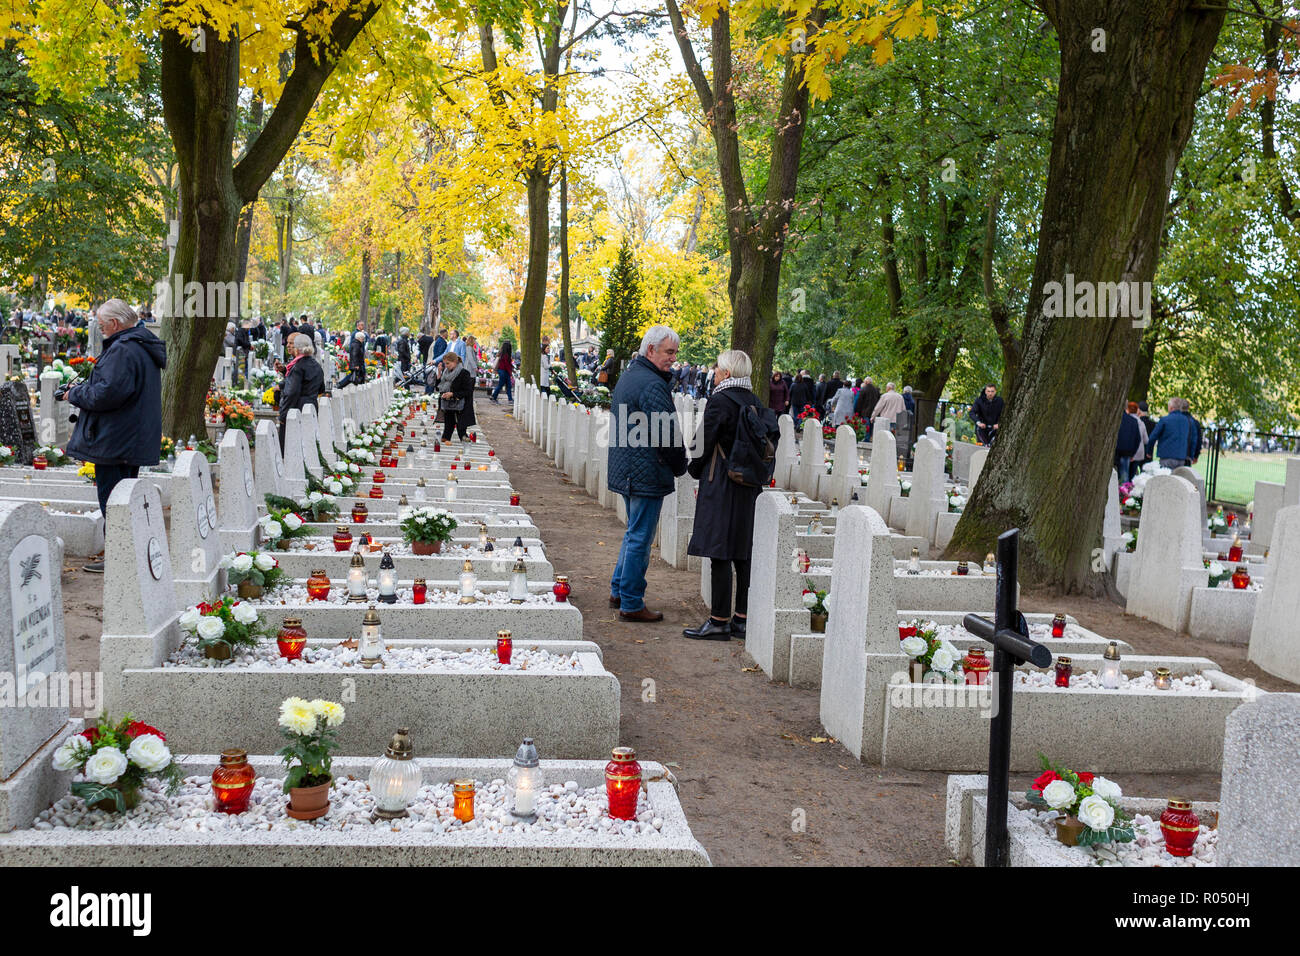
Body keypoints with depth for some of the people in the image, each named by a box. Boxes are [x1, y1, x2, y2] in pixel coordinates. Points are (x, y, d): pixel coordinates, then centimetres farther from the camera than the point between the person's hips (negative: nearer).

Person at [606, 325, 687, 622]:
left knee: (634, 533, 21)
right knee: (640, 538, -3)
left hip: (625, 471, 10)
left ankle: (618, 591, 29)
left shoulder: (628, 375, 15)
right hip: (647, 473, -10)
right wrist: (680, 466, -3)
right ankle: (631, 604, 4)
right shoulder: (652, 384, -18)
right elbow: (668, 433, -20)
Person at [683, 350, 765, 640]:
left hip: (721, 487, -8)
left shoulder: (719, 401, -13)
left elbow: (705, 444, -10)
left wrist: (695, 472, 7)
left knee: (719, 554, -4)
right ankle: (743, 618, 16)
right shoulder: (755, 403, 9)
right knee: (743, 553, 11)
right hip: (750, 486, 8)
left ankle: (719, 621, -2)